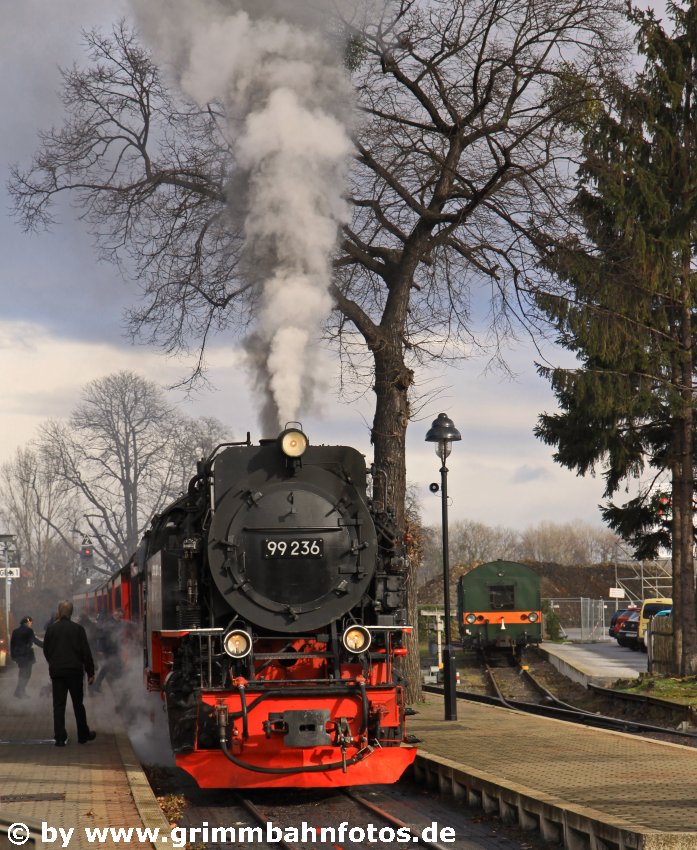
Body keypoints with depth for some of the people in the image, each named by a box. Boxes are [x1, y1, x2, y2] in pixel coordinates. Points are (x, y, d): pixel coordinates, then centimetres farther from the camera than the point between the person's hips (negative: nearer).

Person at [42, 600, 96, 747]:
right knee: (78, 704, 10)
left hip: (56, 672, 1)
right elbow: (86, 652, -6)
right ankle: (83, 735, 18)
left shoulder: (51, 629, -2)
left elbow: (46, 650, 8)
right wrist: (90, 672, 1)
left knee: (58, 705, 3)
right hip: (75, 671, -1)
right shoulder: (78, 629, -6)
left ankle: (60, 738, -1)